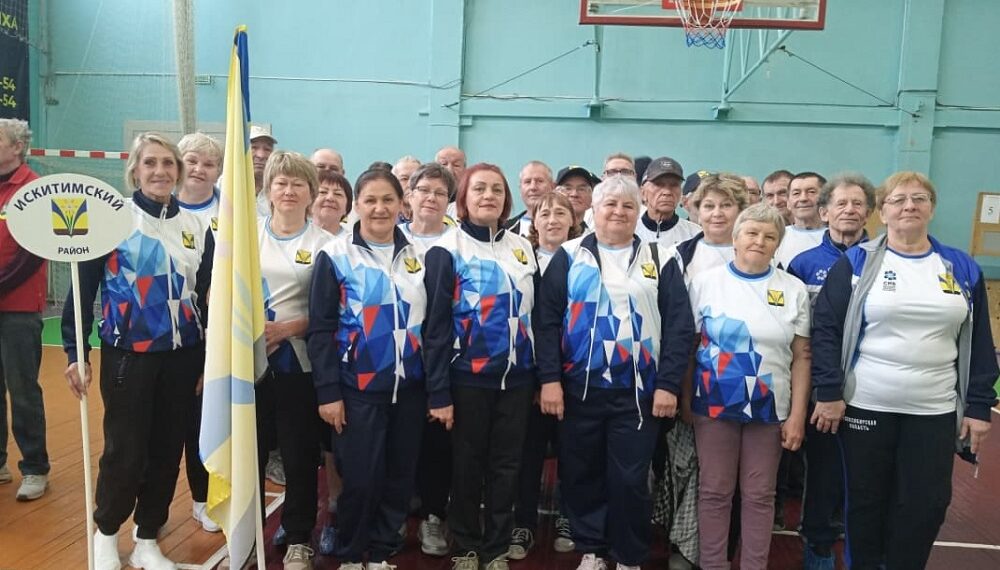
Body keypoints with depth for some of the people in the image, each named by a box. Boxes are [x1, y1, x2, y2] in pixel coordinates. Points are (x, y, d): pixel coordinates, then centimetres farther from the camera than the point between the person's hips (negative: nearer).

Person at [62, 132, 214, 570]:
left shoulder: (196, 227, 7)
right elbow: (83, 287, -4)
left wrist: (209, 360, 11)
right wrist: (76, 352, -8)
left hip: (182, 357, 4)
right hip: (128, 356, -3)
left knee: (167, 451, 9)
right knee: (125, 452, 1)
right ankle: (106, 533, 28)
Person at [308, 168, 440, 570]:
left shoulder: (419, 257, 7)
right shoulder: (335, 256, -2)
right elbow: (320, 329, -4)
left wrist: (440, 392, 2)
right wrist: (328, 391, -11)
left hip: (409, 387, 4)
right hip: (357, 388, -3)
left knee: (399, 477, 10)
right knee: (360, 478, 0)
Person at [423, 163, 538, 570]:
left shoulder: (523, 248, 8)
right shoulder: (447, 250, -6)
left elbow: (537, 315, 12)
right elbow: (436, 324, -9)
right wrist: (438, 391, -13)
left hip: (516, 377, 4)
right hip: (467, 377, -4)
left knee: (506, 464, 12)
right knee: (467, 464, 10)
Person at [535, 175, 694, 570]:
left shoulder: (657, 259, 7)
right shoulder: (570, 256, 5)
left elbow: (679, 325, 2)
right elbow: (547, 320, 0)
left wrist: (668, 384, -6)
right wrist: (549, 378, -8)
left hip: (638, 391, 0)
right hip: (579, 387, 1)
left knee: (631, 479, 4)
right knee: (581, 474, 10)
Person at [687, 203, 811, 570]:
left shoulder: (793, 290, 3)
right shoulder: (706, 281, 0)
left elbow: (802, 357, 3)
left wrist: (797, 415, -2)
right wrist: (683, 399, -1)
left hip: (771, 409, 1)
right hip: (714, 405, -1)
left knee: (759, 495, 11)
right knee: (714, 491, 7)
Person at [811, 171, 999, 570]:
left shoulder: (963, 269, 6)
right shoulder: (857, 262, -3)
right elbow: (826, 329, -6)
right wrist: (828, 392, -12)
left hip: (935, 411, 2)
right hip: (865, 405, -2)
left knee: (925, 506, 8)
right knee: (866, 501, 10)